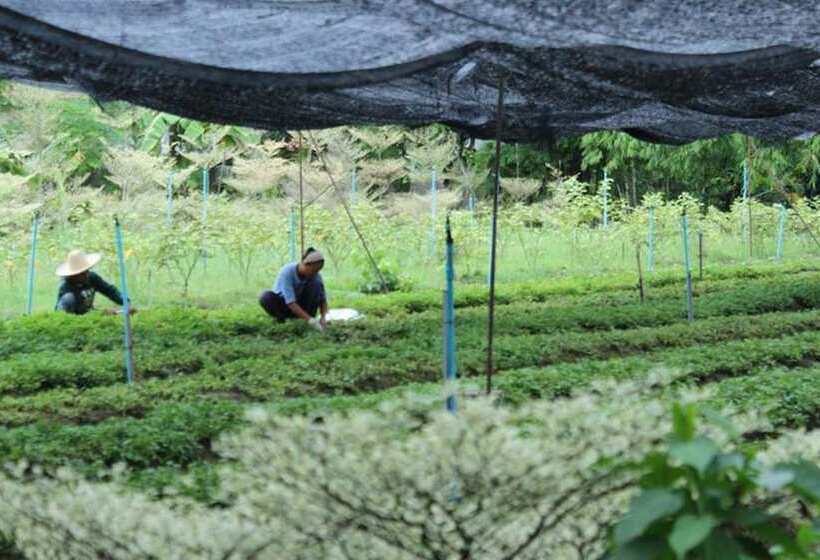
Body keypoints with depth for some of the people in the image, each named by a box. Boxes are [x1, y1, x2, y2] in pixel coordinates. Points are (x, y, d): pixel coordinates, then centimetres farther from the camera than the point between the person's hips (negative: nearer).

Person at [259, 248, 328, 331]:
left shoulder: (316, 276, -18)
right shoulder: (287, 272, -31)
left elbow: (323, 299, -9)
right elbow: (291, 303, -36)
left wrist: (323, 317, -29)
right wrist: (310, 320, -42)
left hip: (300, 305, 3)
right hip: (283, 304, -3)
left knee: (316, 284, -23)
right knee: (266, 297, -35)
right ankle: (280, 319, -10)